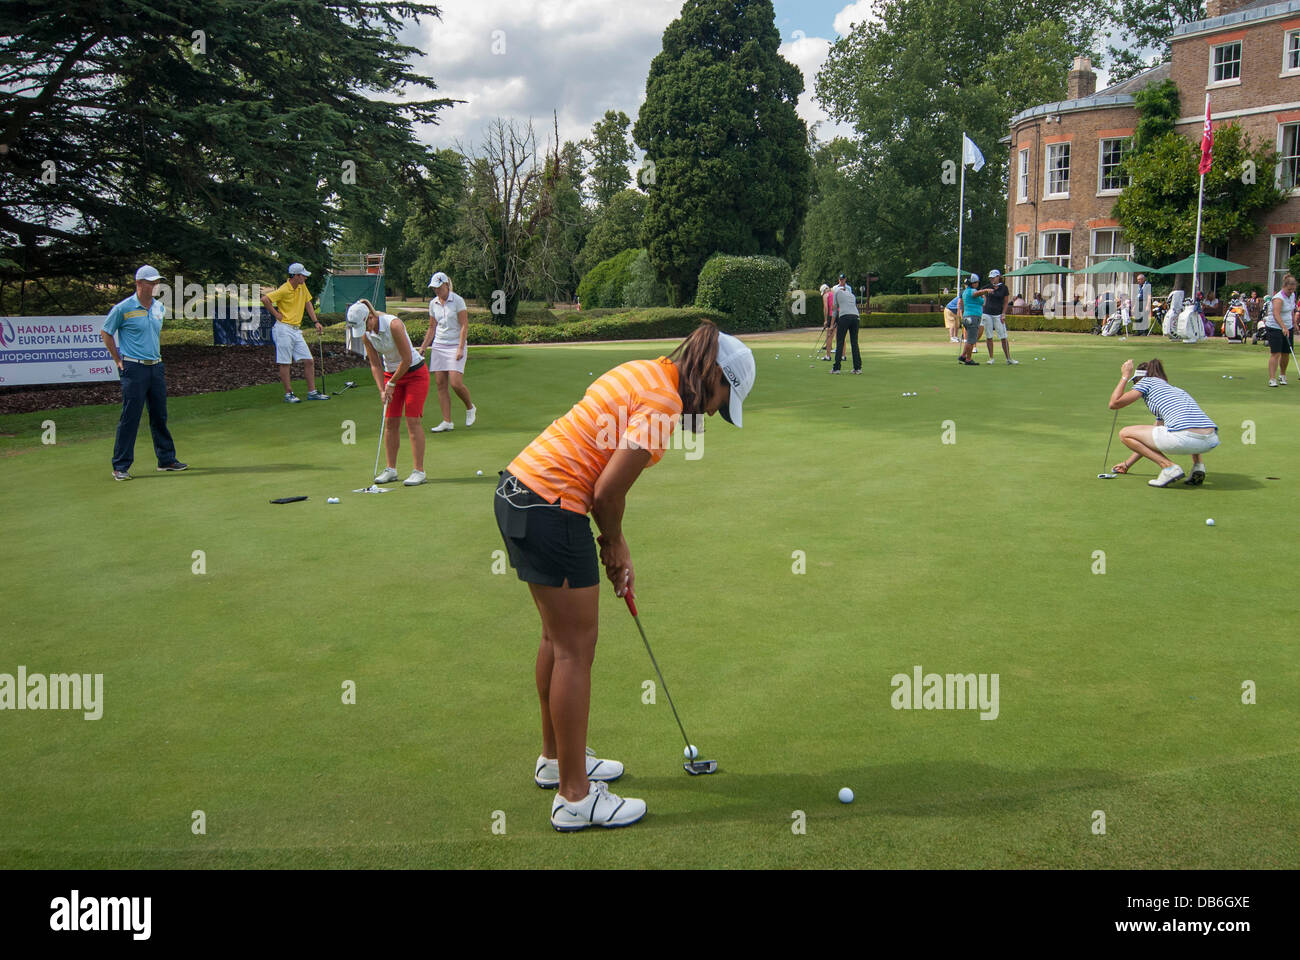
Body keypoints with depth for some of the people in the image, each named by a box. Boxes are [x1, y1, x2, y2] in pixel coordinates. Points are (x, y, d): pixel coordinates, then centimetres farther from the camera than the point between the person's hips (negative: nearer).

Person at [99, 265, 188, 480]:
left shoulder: (159, 307, 11)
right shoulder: (123, 308, -8)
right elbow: (106, 333, 2)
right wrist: (118, 360, 0)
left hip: (156, 367, 6)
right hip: (134, 368, -6)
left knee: (159, 416, 12)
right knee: (130, 418, -5)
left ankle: (166, 460, 20)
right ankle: (120, 466, 1)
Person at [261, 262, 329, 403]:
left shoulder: (302, 286, 9)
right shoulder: (284, 290, -14)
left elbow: (308, 303, 19)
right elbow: (264, 299, -20)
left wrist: (316, 321, 11)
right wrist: (276, 315, -12)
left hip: (296, 330, 8)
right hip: (284, 329, -8)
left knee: (308, 361, 3)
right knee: (285, 363, -2)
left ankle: (312, 392, 8)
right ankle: (288, 394, 3)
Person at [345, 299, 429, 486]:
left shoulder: (393, 325, -26)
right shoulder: (366, 335, -6)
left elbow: (407, 359, -23)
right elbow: (375, 365, 2)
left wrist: (392, 383, -13)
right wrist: (382, 390, -10)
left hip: (415, 373, -6)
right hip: (391, 374, 6)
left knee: (413, 421, -11)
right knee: (390, 422, 2)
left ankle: (419, 471, -9)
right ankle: (391, 469, 10)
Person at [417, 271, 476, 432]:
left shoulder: (457, 301, -6)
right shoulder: (433, 303, 10)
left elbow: (464, 326, -9)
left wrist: (461, 348, -17)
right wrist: (423, 347, 12)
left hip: (455, 346, -5)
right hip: (438, 346, 6)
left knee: (456, 383, -15)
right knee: (440, 384, -1)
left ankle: (470, 408, 13)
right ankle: (447, 422, 3)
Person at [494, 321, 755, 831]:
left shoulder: (643, 372, 13)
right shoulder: (663, 402, -16)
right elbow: (609, 491, -19)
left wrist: (616, 547, 13)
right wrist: (613, 544, 1)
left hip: (517, 491, 10)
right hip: (551, 510, -10)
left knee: (558, 637, 22)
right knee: (576, 650, 1)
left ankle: (555, 759, 38)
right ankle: (574, 797, 12)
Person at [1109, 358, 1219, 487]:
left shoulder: (1148, 381, 16)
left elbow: (1114, 403, 15)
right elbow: (1152, 438, 42)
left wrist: (1125, 376, 30)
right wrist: (1127, 463, 48)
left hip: (1185, 439, -7)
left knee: (1125, 433, 12)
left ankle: (1169, 467, -2)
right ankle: (1198, 464, 17)